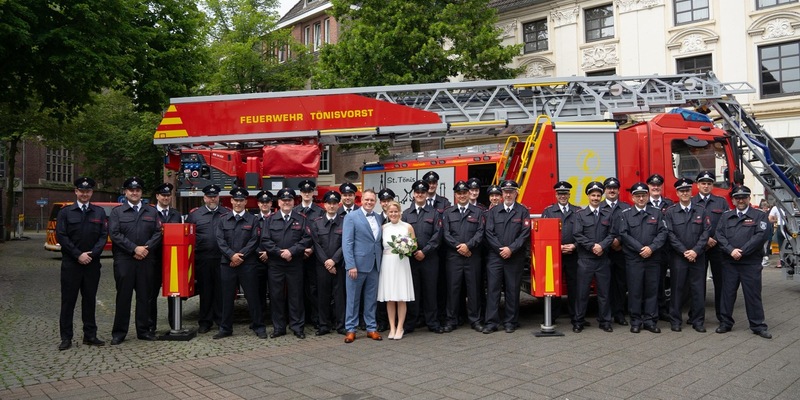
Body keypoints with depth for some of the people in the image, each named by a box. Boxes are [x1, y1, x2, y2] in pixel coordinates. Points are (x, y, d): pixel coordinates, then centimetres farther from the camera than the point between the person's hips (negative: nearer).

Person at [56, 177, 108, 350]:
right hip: (70, 263, -2)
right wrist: (78, 255, -12)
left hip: (92, 263, 2)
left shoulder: (99, 212, 8)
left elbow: (103, 235, 3)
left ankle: (90, 336, 15)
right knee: (68, 300, 2)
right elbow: (61, 236, -4)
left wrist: (92, 254, -11)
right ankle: (66, 338, 9)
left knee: (90, 299, 8)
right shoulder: (65, 212, 4)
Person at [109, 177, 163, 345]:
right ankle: (119, 333, 10)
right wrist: (134, 248, -13)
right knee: (123, 296, 1)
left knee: (145, 296, 6)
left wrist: (146, 248, -10)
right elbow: (115, 234, -5)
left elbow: (158, 233, 5)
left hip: (146, 260, 2)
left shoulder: (151, 212, 13)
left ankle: (143, 330, 16)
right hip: (124, 260, -2)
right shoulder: (117, 212, 6)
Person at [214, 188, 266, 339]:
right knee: (227, 297, 8)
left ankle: (258, 327, 11)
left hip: (248, 264, -2)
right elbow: (220, 240, 2)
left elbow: (254, 241, -4)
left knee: (252, 296, 2)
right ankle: (225, 328, 18)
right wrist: (232, 255, -12)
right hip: (227, 263, 2)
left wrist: (240, 256, -12)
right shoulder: (223, 220, 10)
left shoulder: (252, 220, 4)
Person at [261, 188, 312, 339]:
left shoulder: (301, 219, 5)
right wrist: (280, 252, -12)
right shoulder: (270, 219, 7)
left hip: (295, 265, -1)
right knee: (276, 296, 6)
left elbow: (307, 239, -4)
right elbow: (265, 241, -1)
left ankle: (297, 327, 13)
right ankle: (278, 328, 17)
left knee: (296, 296, 4)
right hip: (275, 265, 1)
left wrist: (291, 251, -15)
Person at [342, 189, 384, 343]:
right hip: (357, 265, -5)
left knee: (371, 299, 12)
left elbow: (380, 241, 14)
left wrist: (381, 260, 4)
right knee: (353, 299, 5)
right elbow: (347, 243, -10)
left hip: (374, 266, 5)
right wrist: (351, 265, -16)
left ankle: (371, 328, 21)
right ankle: (350, 330, 14)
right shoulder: (351, 217, -4)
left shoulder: (379, 218, 11)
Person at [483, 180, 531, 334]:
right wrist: (501, 249, -8)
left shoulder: (523, 211, 5)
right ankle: (491, 322, 1)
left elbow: (525, 234, -3)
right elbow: (489, 233, 2)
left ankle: (510, 322, 13)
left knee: (512, 290, 4)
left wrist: (511, 249, -12)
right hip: (495, 256, 1)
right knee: (493, 289, -2)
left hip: (515, 257, -1)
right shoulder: (493, 211, 10)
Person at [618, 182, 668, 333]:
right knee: (635, 290, 1)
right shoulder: (625, 214, 3)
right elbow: (624, 234, -5)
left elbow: (662, 232, 2)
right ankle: (636, 321, 9)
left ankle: (650, 321, 13)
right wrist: (640, 249, -12)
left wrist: (651, 248, -12)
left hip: (652, 258, 2)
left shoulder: (656, 213, 10)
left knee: (652, 289, 5)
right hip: (633, 258, -2)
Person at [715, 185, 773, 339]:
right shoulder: (726, 216, 12)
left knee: (753, 294, 3)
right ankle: (726, 323, 18)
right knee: (728, 293, 8)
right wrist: (731, 250, -13)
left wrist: (742, 251, -14)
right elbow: (719, 235, 2)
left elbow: (761, 236, -9)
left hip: (751, 263, -2)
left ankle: (758, 326, 14)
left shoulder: (759, 216, 3)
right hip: (730, 262, 3)